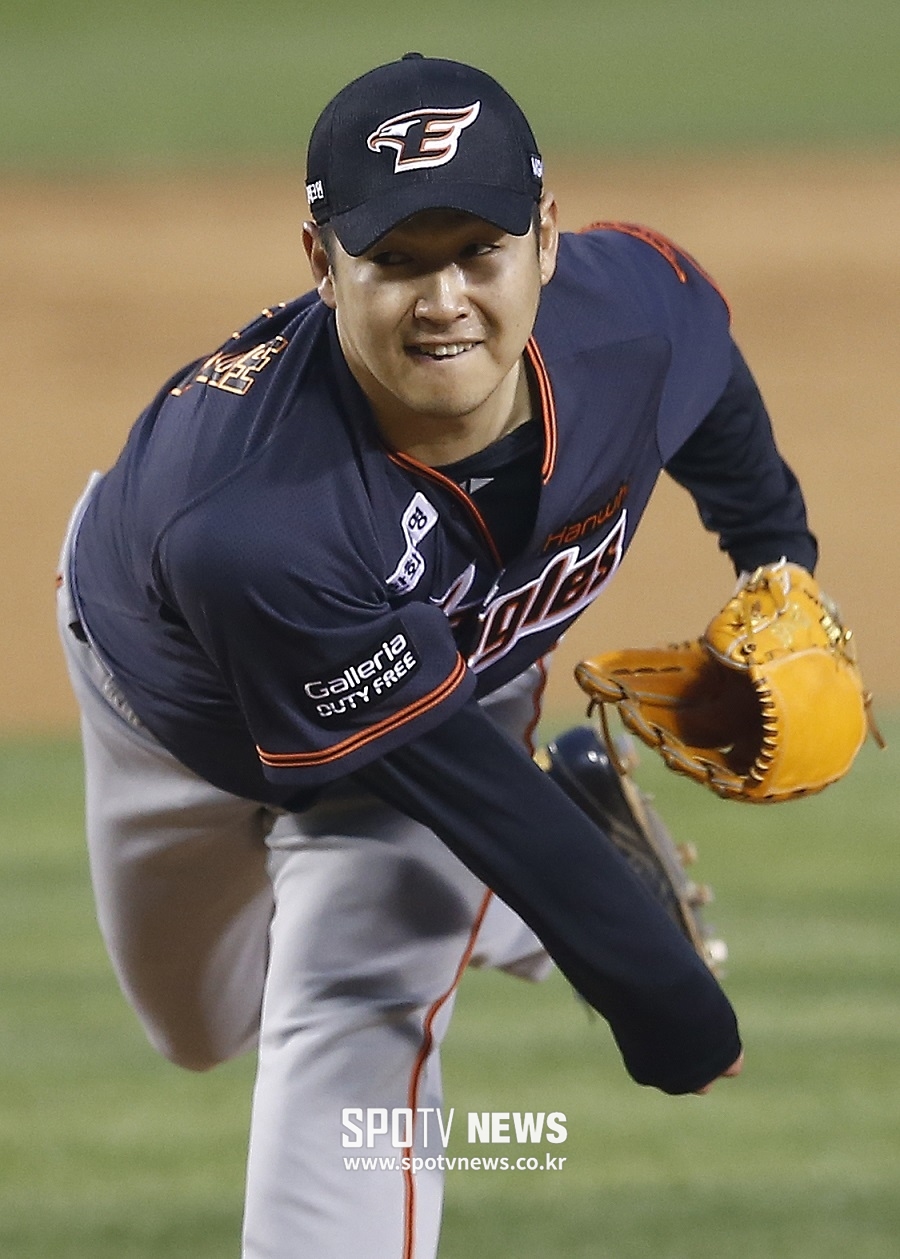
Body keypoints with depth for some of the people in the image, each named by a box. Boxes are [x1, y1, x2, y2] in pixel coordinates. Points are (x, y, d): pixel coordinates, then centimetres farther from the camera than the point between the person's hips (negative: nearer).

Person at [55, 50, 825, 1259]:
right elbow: (447, 768, -40)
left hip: (469, 672, 2)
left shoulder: (636, 307, -34)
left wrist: (775, 552, 8)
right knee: (199, 1024, 24)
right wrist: (652, 989, -36)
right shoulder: (246, 520, -49)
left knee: (359, 1013, -21)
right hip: (180, 699, -2)